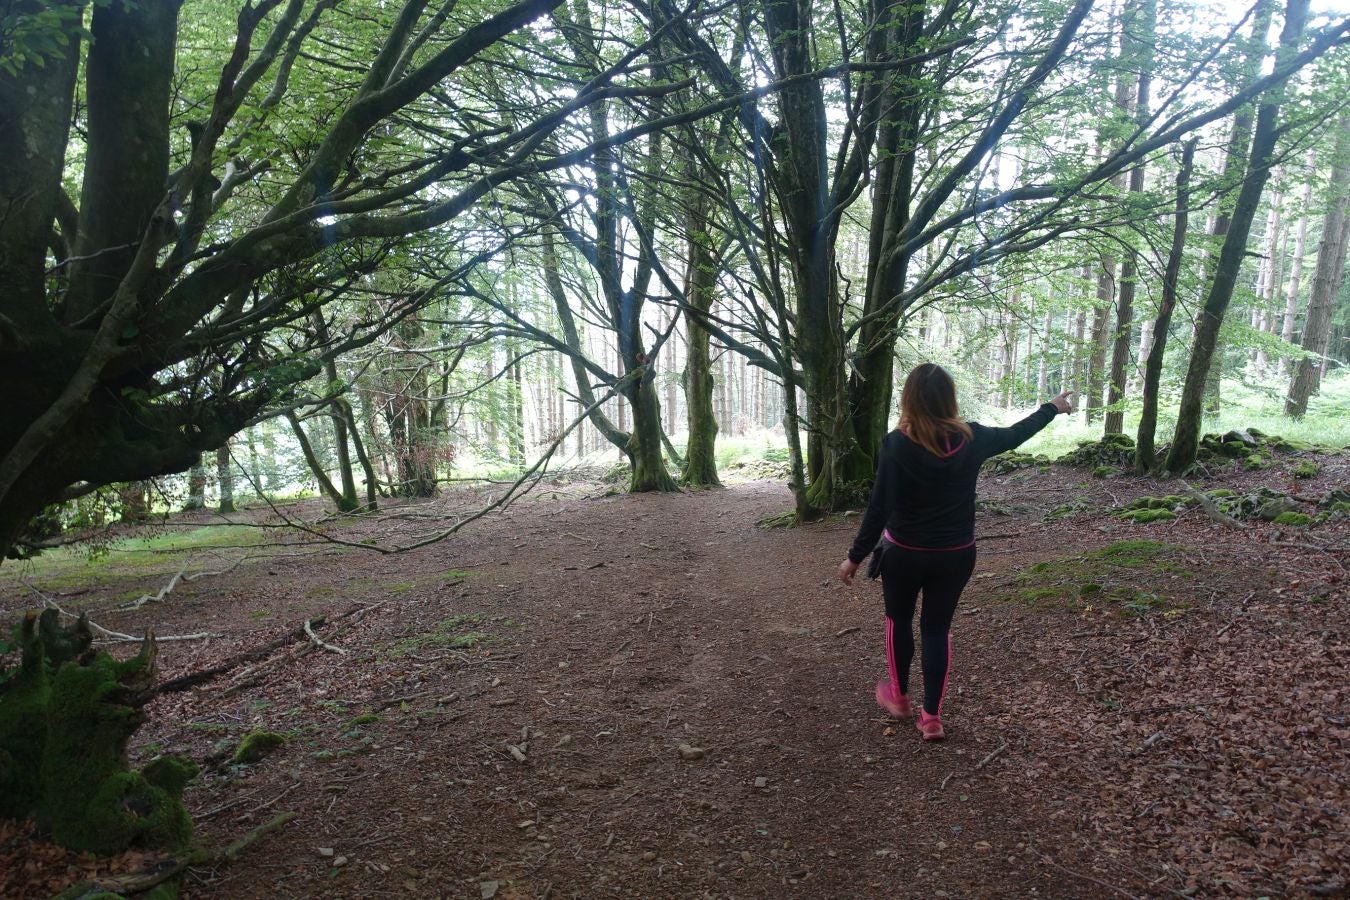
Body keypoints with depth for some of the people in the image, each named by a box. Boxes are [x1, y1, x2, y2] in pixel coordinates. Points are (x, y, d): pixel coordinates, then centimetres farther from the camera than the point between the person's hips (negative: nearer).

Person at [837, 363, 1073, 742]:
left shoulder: (897, 443, -18)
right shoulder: (971, 438, -7)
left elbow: (880, 507, -17)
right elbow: (1014, 434, 13)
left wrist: (856, 556, -7)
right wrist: (1053, 408, 32)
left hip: (905, 553, -2)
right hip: (956, 554, 3)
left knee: (898, 619, 21)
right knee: (937, 628, 14)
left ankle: (898, 697, 34)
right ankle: (932, 717, 17)